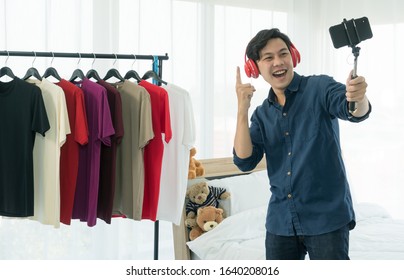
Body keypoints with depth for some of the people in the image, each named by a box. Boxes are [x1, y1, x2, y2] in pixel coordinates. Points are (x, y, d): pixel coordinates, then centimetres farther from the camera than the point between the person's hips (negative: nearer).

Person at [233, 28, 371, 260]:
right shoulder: (262, 114, 9)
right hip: (281, 221, 5)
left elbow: (354, 111, -23)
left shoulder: (319, 88, -4)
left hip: (326, 217, -4)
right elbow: (244, 162, -3)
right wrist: (242, 110, -12)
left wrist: (359, 99, -47)